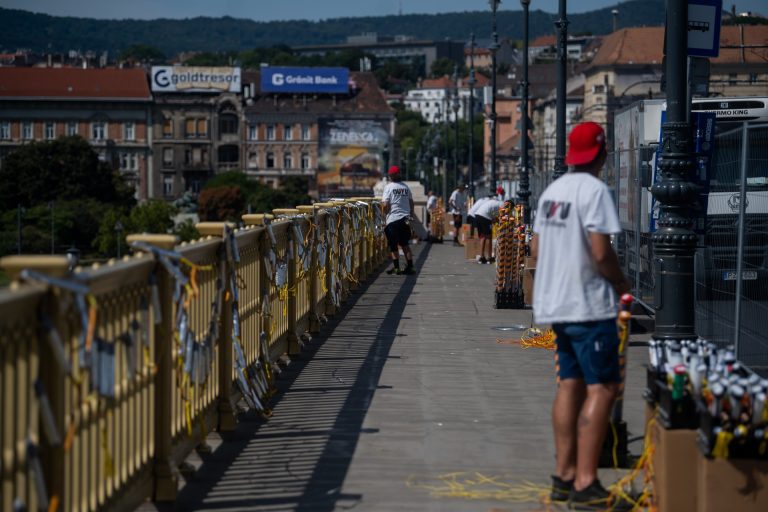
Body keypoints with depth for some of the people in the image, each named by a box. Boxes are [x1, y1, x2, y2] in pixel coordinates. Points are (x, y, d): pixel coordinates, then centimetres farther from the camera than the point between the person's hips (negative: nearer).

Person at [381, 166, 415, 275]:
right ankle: (409, 266, 7)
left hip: (393, 219, -5)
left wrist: (385, 213, 5)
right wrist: (410, 215, 21)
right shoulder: (406, 187, 7)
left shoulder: (389, 187, -7)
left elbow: (385, 205, -13)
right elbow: (411, 202, 11)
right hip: (405, 218, 5)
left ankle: (396, 267, 4)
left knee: (393, 245, 5)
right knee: (405, 244, 13)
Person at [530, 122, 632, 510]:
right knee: (601, 388, -7)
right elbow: (601, 252, -20)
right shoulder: (594, 190, -14)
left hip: (556, 302, 9)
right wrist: (620, 282, -5)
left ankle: (564, 477, 19)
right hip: (589, 304, -9)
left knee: (569, 384, 14)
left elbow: (536, 248, 16)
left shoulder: (552, 190, 12)